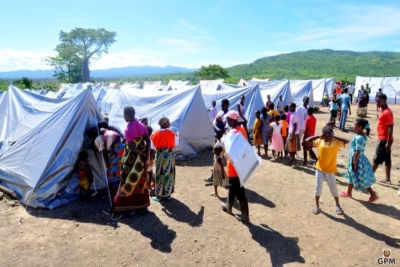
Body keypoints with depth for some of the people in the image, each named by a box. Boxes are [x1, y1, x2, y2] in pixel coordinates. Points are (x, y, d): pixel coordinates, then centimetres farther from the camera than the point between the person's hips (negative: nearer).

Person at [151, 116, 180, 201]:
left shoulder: (156, 133, -2)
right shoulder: (171, 133, -6)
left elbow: (153, 145, -3)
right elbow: (175, 144, 4)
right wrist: (177, 136, 18)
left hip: (159, 155, 1)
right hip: (169, 155, -1)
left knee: (160, 174, 8)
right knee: (168, 174, 9)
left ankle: (159, 195, 11)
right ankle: (167, 194, 15)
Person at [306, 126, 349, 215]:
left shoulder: (336, 142, -9)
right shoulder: (319, 141, -5)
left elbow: (347, 141, -20)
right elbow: (307, 140, -7)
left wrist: (334, 137, -18)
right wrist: (318, 136, -14)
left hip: (330, 170, -1)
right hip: (319, 169, 1)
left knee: (333, 188, 10)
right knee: (318, 187, 7)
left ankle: (338, 206, 29)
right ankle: (317, 205, 23)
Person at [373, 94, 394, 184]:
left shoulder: (387, 112, -18)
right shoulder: (383, 111, 12)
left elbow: (390, 128, -21)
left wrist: (388, 142, -23)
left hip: (384, 139, -10)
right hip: (383, 139, 10)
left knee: (377, 159, -1)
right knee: (387, 159, 12)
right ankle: (388, 179, 19)